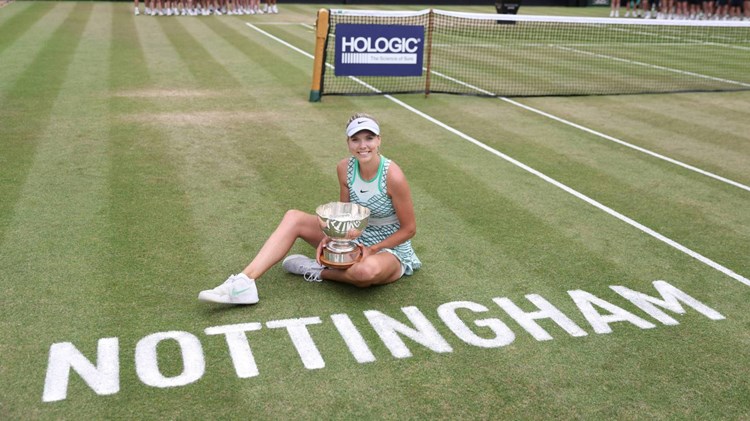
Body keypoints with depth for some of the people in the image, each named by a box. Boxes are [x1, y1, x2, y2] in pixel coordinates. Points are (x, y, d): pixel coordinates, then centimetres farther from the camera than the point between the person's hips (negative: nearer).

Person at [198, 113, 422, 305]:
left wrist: (372, 249, -21)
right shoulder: (344, 168, -7)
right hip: (355, 238, 6)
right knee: (293, 218, -10)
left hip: (390, 249, -6)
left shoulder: (393, 176, -24)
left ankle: (316, 270, -11)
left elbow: (409, 229, -14)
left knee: (367, 270, -43)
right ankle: (244, 282, -23)